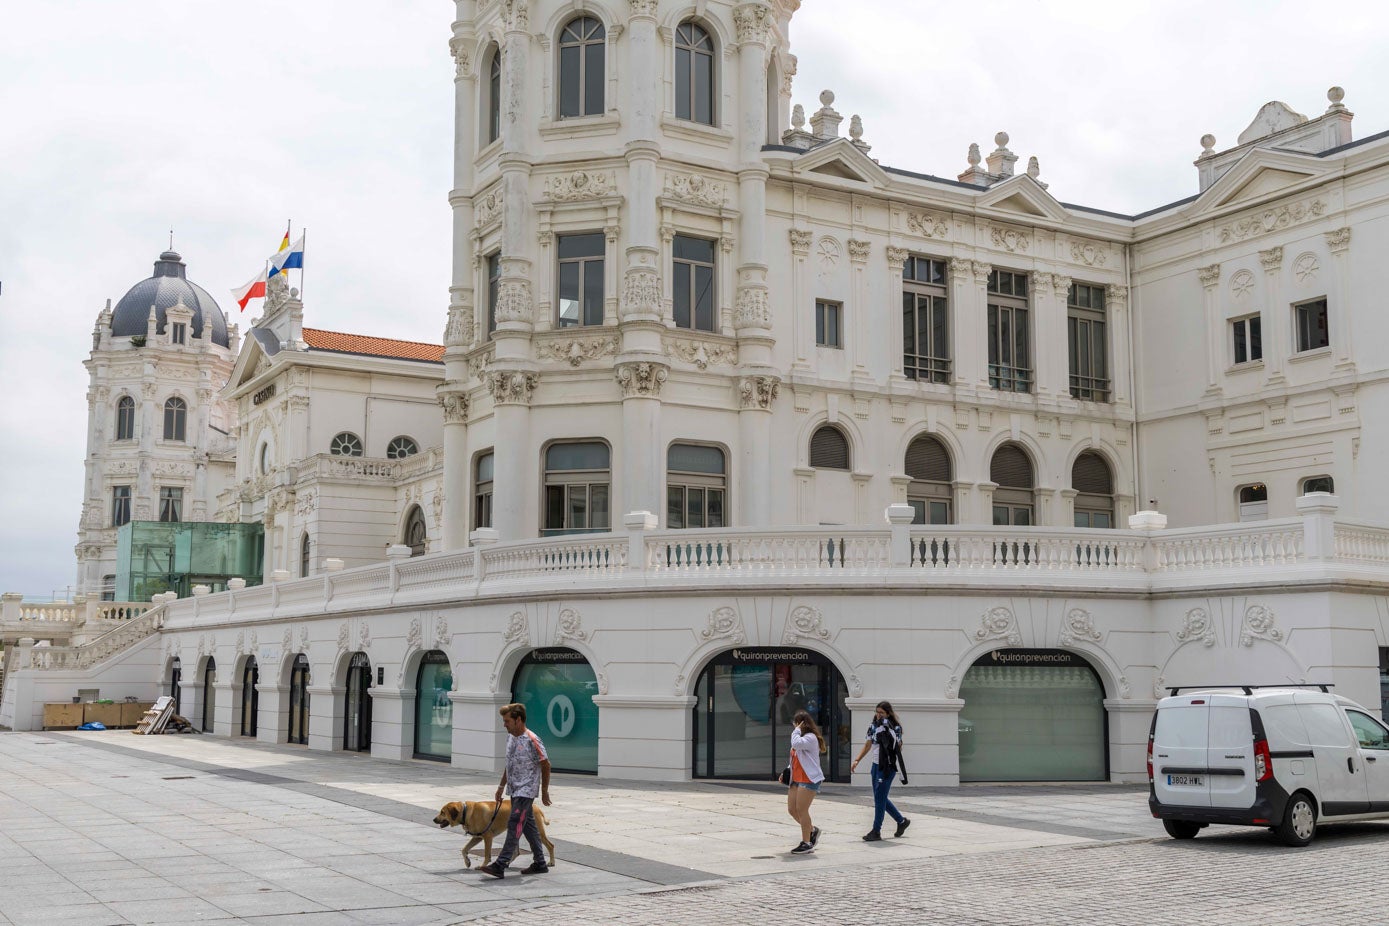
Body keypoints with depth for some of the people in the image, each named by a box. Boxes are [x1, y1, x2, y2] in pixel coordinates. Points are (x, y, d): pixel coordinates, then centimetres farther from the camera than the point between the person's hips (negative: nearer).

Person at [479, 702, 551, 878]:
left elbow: (545, 764, -11)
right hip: (515, 790, 9)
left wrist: (544, 791, -8)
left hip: (526, 790, -9)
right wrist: (501, 787, 20)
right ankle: (540, 863, 21)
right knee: (528, 825, 13)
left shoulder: (531, 740, -16)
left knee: (515, 824, -13)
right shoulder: (510, 738, 9)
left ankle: (499, 866, -17)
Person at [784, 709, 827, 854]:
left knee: (801, 810, -8)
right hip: (796, 779, 10)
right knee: (792, 809, 8)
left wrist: (796, 731, -17)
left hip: (809, 779, -10)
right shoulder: (801, 738, 20)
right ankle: (812, 830, 26)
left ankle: (807, 843, 0)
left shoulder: (810, 737, -12)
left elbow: (796, 744, -33)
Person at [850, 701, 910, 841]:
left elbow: (898, 748, -16)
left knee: (879, 798, -7)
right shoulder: (873, 726, 8)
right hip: (875, 765, 7)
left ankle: (876, 831, 0)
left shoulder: (895, 728, -9)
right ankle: (902, 821, 30)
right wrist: (857, 760, 5)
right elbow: (868, 745, 14)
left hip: (887, 767, -7)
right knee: (880, 798, 13)